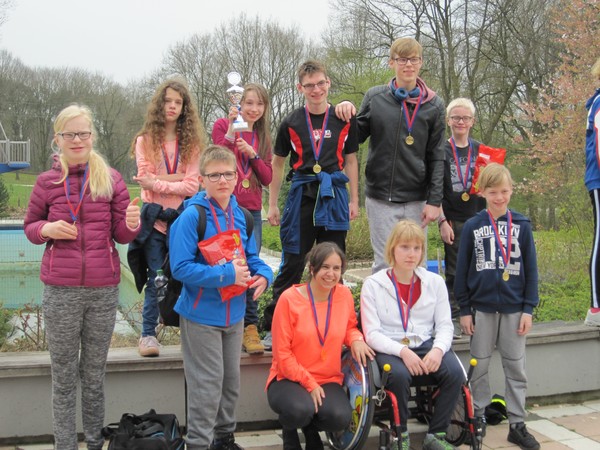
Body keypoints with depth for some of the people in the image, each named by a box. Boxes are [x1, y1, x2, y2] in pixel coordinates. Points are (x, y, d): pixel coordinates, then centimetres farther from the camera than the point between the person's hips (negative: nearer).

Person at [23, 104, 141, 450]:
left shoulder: (111, 179, 2)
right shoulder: (47, 181, 1)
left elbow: (122, 235, 5)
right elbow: (30, 226, 12)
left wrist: (132, 224, -18)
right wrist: (47, 230, -11)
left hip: (104, 290, 0)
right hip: (61, 290, 0)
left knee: (94, 374, 13)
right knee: (64, 377, 9)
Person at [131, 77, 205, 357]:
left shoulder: (192, 142, 5)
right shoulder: (145, 140, 4)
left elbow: (192, 186, -5)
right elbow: (146, 179, -6)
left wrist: (158, 182, -11)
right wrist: (178, 178, -9)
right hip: (155, 219, -1)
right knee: (155, 280, 1)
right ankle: (148, 334, 12)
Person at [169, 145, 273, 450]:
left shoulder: (241, 216, 2)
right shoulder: (192, 216, -18)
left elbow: (251, 257, 11)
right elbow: (181, 268, -24)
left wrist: (263, 275, -11)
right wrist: (227, 275, -26)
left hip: (234, 313, 7)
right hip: (202, 314, -7)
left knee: (231, 380, 18)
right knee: (207, 384, 1)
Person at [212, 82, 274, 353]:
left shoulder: (263, 136, 15)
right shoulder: (222, 126, 1)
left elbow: (268, 178, 5)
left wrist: (252, 153, -9)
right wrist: (230, 133, -21)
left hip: (252, 210, 4)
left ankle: (249, 327, 6)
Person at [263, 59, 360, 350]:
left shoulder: (344, 120, 6)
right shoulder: (291, 123, 3)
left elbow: (350, 160, 14)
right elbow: (277, 164, 10)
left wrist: (354, 200, 9)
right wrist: (272, 204, 6)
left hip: (334, 197, 2)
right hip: (301, 196, -1)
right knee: (292, 265, -2)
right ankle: (273, 327, 5)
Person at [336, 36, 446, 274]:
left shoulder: (434, 105, 2)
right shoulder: (375, 97, 2)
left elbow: (436, 157, 2)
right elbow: (358, 136, 12)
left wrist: (434, 200, -3)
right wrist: (347, 114, -8)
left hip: (416, 199, 1)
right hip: (380, 196, 0)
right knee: (384, 263, 2)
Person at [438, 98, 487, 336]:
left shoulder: (480, 150, 8)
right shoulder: (441, 151, 0)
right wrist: (442, 220, -10)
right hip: (453, 220, -2)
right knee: (454, 270, 3)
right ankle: (454, 319, 10)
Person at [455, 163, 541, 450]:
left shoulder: (522, 226, 0)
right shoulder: (472, 227, -1)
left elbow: (530, 269, 2)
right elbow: (462, 270, 1)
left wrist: (528, 308, -2)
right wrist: (464, 309, -1)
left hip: (514, 308, 0)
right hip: (481, 307, 0)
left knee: (515, 368, 7)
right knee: (479, 365, 10)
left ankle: (517, 424, 16)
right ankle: (478, 416, 23)